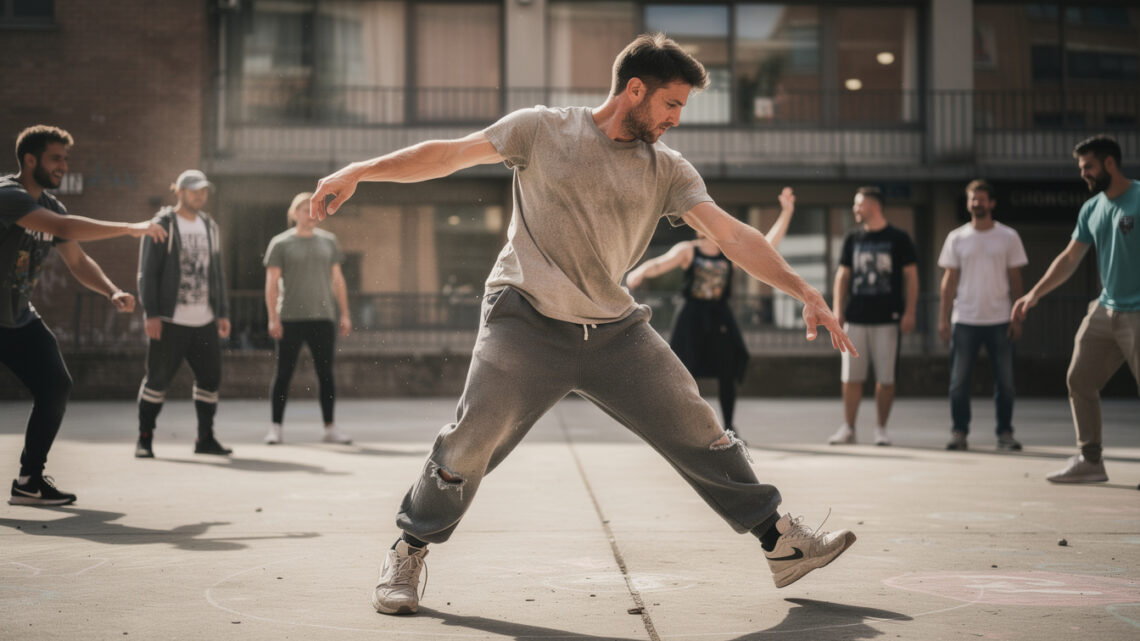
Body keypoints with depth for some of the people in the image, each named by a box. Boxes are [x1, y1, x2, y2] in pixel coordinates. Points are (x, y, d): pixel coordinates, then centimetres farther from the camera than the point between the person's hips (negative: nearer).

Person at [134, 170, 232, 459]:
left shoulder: (209, 227, 16)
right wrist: (151, 313, -13)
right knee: (157, 379, -2)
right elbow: (147, 272, -6)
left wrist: (223, 313, 15)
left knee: (210, 377, 4)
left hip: (204, 321, 6)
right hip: (170, 321, -6)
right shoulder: (162, 226, -3)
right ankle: (145, 439, 8)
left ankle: (205, 439, 16)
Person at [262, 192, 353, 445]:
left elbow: (337, 279, 14)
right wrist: (273, 318, -10)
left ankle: (330, 428, 8)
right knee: (284, 373, -1)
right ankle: (275, 428, 5)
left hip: (323, 317, 3)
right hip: (291, 318, -3)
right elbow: (271, 283, -2)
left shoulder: (328, 241, 12)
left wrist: (345, 314, 8)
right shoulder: (280, 243, 1)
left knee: (326, 373, 3)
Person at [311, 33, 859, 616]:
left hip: (616, 331, 4)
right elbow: (449, 153, 4)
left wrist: (803, 292, -11)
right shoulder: (543, 130, 1)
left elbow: (731, 233, 0)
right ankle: (408, 555, 11)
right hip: (525, 322, -3)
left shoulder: (669, 171, 9)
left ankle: (781, 543, 14)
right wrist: (361, 171, -4)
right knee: (472, 441, -11)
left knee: (696, 431, 2)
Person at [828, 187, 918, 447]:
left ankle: (881, 429, 10)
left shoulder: (898, 238, 0)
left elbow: (911, 275, 1)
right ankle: (848, 428, 9)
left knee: (886, 377, 1)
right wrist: (837, 310, 3)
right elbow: (843, 274, 12)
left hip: (887, 318, -3)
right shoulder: (853, 238, 10)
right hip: (856, 318, 3)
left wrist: (909, 312, -6)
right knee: (851, 376, 2)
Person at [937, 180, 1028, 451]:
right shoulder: (956, 238, 6)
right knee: (958, 381, 1)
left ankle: (1005, 433, 12)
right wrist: (943, 319, 0)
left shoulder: (1008, 237, 4)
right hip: (964, 320, 1)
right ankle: (959, 432, 9)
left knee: (1005, 382, 3)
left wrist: (1017, 318, -1)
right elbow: (949, 280, 6)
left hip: (999, 321, 0)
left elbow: (1015, 280, 5)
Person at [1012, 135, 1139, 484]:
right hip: (1105, 309, 7)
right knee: (1079, 380, 4)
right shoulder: (1091, 209, 11)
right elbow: (1069, 259, 17)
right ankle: (1090, 460, 11)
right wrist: (1035, 294, 10)